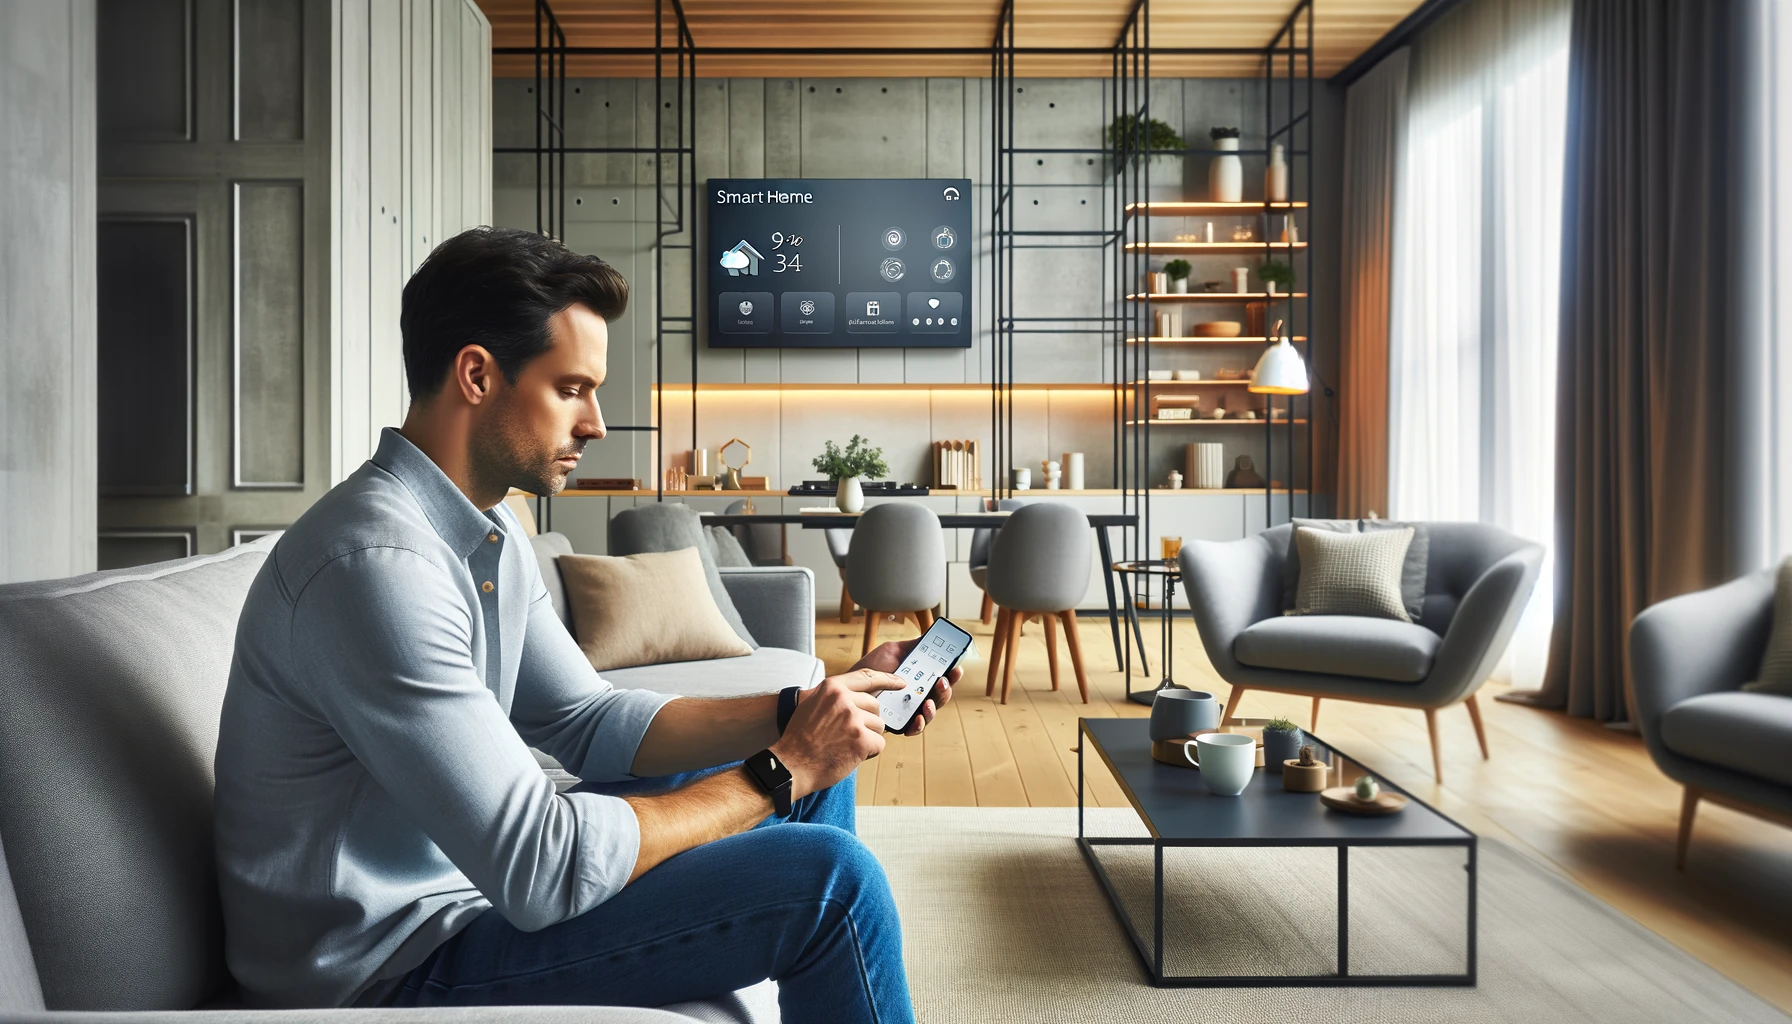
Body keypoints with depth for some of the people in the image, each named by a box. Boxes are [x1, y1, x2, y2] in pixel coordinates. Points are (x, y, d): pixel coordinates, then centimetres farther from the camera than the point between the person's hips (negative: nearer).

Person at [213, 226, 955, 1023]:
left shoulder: (489, 534, 5)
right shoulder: (376, 563, -28)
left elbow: (589, 723, 6)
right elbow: (541, 875, -30)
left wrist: (804, 709, -5)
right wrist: (779, 771, -21)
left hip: (473, 867, 9)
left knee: (817, 768, 10)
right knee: (830, 877, -21)